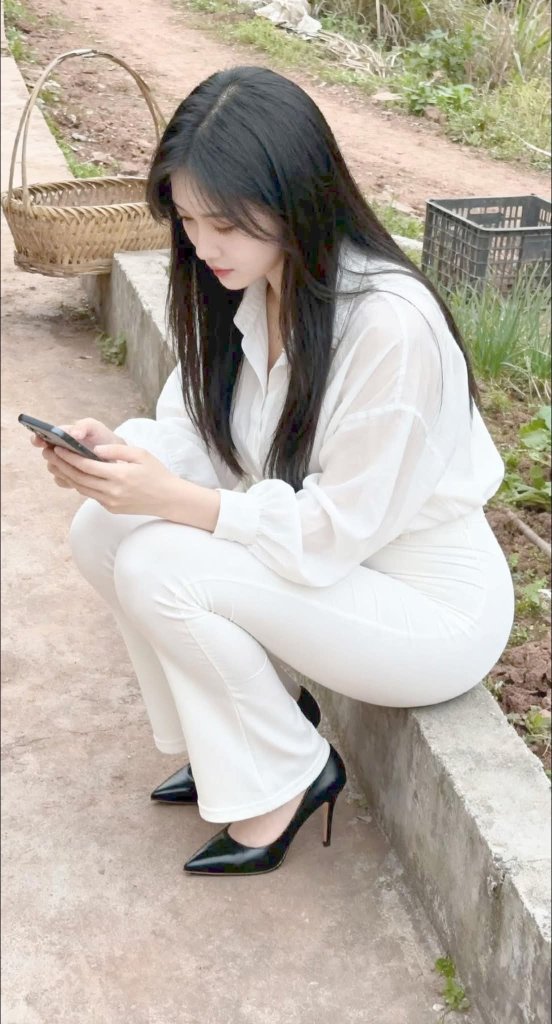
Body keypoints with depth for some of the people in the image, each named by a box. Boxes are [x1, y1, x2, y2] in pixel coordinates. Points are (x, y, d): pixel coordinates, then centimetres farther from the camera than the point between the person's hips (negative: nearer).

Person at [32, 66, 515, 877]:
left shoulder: (391, 325, -29)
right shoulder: (245, 286, -5)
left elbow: (331, 533, -25)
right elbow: (200, 431, 0)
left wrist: (172, 499, -29)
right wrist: (122, 453, -20)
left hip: (431, 609, -7)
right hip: (311, 555, 8)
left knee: (159, 567, -24)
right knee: (102, 532, -7)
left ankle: (288, 777, 0)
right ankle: (242, 733, 11)